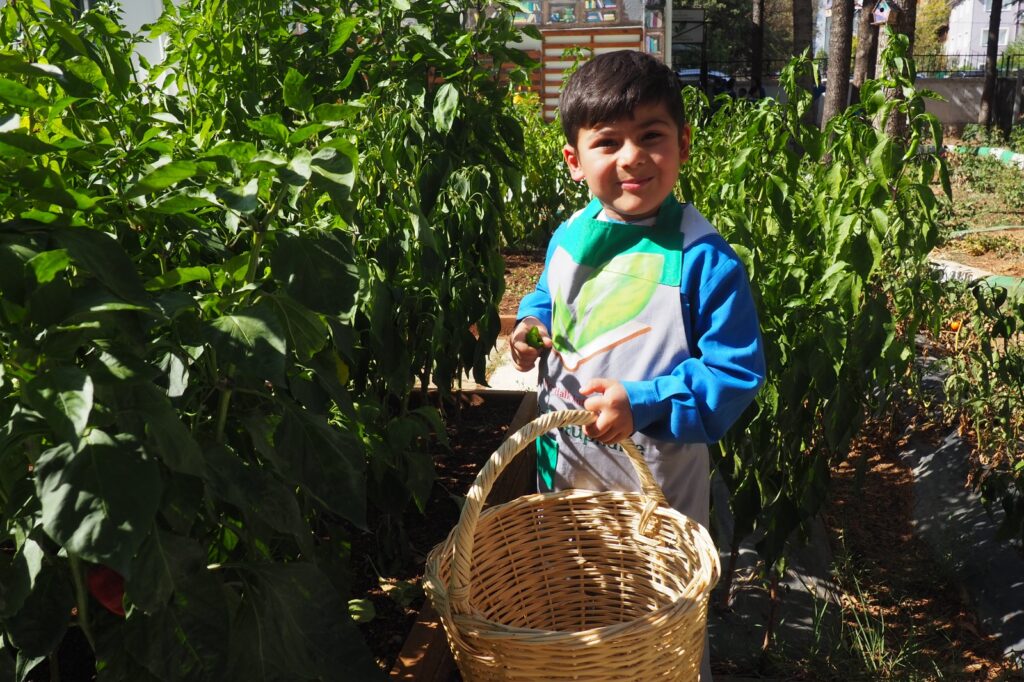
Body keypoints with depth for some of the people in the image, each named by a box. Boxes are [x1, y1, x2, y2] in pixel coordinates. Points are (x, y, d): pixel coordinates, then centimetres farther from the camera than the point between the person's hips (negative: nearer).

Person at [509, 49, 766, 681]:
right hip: (566, 463, 6)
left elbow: (737, 373, -20)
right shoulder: (568, 238, -3)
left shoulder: (705, 260, -21)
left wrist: (641, 405, -29)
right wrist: (533, 324, -3)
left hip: (659, 477, -5)